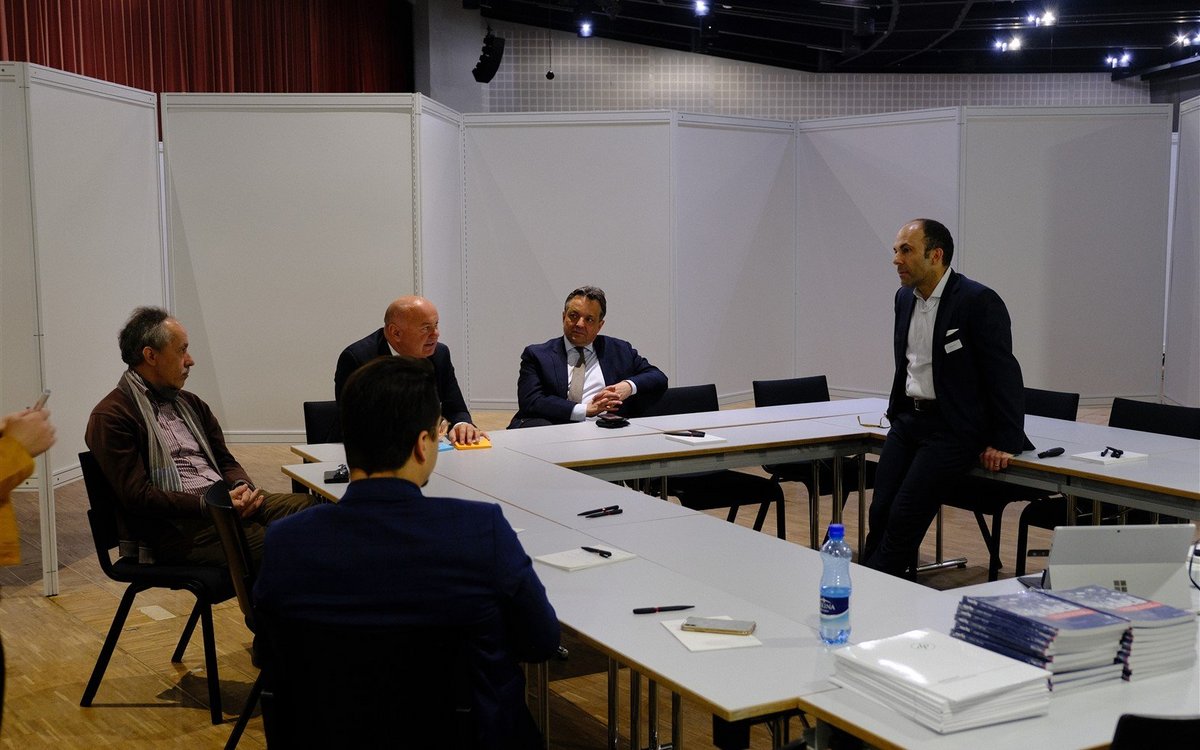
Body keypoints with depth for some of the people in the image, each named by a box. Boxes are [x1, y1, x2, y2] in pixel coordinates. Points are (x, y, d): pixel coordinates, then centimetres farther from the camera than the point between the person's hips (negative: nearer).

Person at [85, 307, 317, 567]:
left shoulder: (191, 404, 23)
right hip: (175, 526, -7)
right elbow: (138, 496, -9)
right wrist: (207, 504, -18)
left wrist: (242, 488, -3)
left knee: (307, 506, -22)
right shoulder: (111, 417, 0)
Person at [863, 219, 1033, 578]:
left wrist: (1004, 442, -13)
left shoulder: (979, 301, -14)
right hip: (908, 420, 7)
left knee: (905, 514, -14)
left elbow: (1004, 374, -12)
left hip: (953, 427, -7)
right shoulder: (905, 298, 9)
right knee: (880, 512, -4)